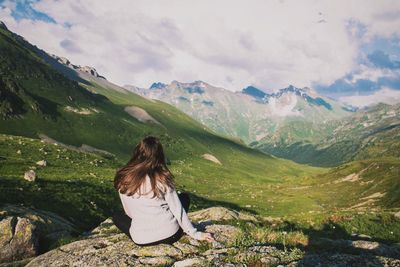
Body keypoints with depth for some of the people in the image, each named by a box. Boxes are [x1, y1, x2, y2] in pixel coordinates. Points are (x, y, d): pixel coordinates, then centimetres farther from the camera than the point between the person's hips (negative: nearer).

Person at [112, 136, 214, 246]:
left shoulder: (123, 179, -5)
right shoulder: (162, 178, -9)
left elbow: (129, 213, 5)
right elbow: (177, 209, -4)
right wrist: (195, 234, 7)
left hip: (141, 240, 1)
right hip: (170, 235, 0)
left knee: (117, 217, 29)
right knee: (184, 197, 24)